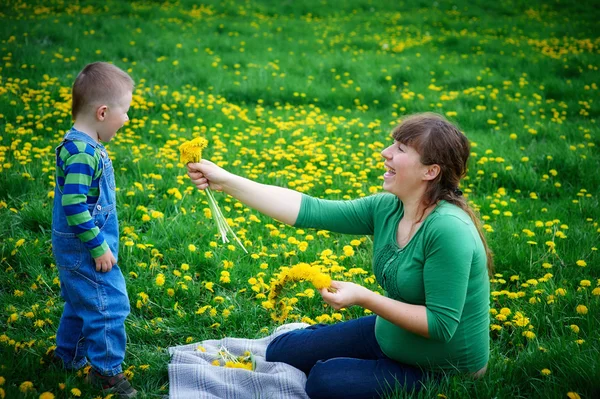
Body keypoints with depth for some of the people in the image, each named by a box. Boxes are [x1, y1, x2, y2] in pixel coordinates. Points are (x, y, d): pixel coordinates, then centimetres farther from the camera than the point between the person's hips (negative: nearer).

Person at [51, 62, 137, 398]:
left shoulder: (85, 146, 5)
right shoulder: (82, 154, -26)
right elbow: (73, 208, -29)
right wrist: (99, 247, -22)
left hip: (78, 250, 10)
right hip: (85, 250, -10)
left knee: (81, 302, 23)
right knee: (109, 305, -1)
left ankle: (68, 355, 40)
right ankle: (106, 371, 12)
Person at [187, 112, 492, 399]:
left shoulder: (448, 229, -31)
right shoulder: (386, 209, -9)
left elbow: (441, 326, -29)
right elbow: (310, 210, -14)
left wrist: (364, 298, -30)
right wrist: (227, 182, -18)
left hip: (444, 371, -7)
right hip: (389, 335, 7)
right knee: (280, 351, 8)